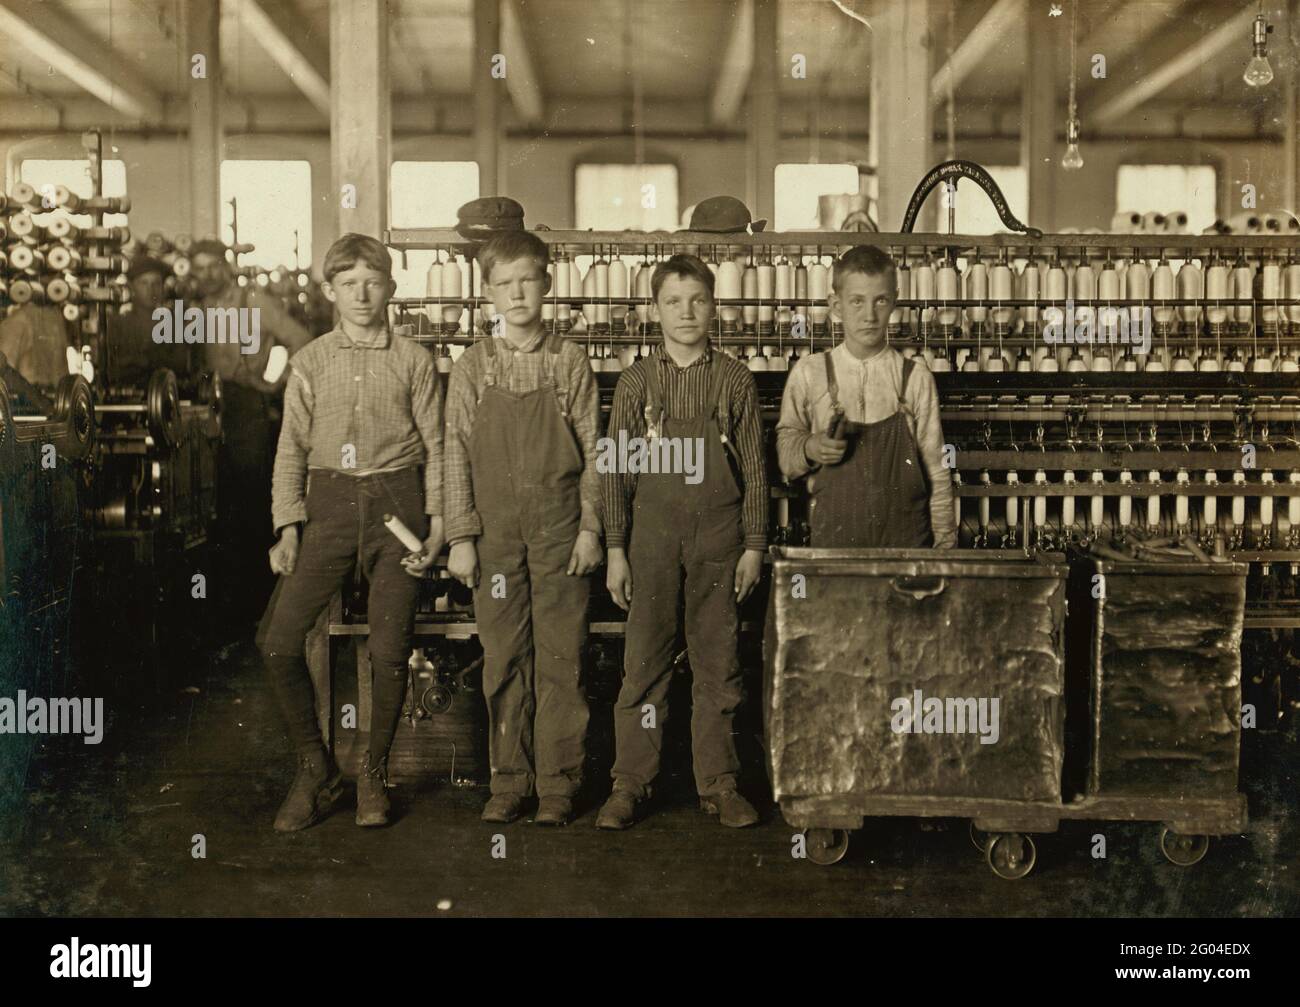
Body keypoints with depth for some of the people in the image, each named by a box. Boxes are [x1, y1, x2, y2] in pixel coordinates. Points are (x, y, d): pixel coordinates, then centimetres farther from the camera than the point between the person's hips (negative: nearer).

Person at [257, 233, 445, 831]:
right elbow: (291, 448, 9)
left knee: (389, 648, -8)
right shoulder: (311, 362, 10)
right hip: (330, 502, 2)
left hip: (396, 502, -1)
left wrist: (437, 527, -2)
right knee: (278, 639, -10)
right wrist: (288, 529, 0)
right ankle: (314, 771, 9)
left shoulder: (414, 361, 7)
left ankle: (374, 773, 15)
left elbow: (435, 446, 7)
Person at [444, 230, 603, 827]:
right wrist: (461, 537, -2)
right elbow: (458, 456, 4)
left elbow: (592, 452, 4)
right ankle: (510, 781, 14)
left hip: (560, 528, -1)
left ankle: (558, 784, 9)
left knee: (561, 657, 1)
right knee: (504, 659, 5)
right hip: (495, 528, 1)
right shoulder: (472, 368, 5)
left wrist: (589, 527, -3)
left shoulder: (570, 363, 4)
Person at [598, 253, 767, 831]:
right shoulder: (635, 383, 5)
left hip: (718, 536, 0)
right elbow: (617, 471, 5)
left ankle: (718, 783, 15)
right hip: (652, 534, 0)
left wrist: (754, 544, 3)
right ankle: (630, 783, 9)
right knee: (644, 661, 1)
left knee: (718, 663, 5)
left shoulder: (736, 381, 5)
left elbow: (754, 468, 7)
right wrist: (615, 550, 1)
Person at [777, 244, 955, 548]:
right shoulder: (809, 373, -1)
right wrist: (809, 449, -11)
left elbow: (936, 471, 4)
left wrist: (945, 543, 3)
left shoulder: (916, 378, -2)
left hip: (905, 539, 0)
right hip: (833, 538, 0)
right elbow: (785, 441, 10)